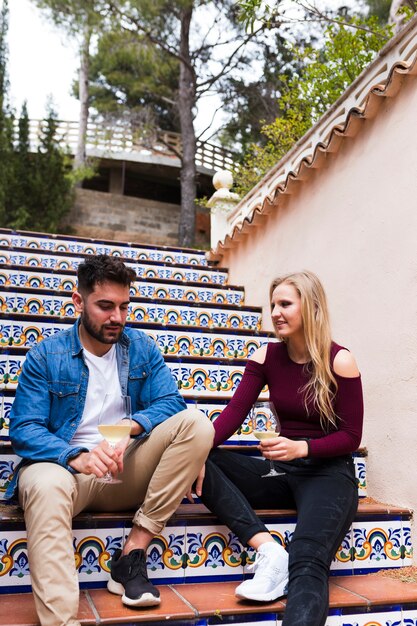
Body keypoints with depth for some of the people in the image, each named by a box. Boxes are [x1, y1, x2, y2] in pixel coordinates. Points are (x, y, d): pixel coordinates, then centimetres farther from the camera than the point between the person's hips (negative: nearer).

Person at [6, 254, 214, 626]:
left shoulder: (142, 348, 6)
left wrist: (132, 425, -25)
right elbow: (24, 429, -10)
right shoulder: (45, 357, -2)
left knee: (195, 423, -20)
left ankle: (132, 555, -19)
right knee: (45, 484, -39)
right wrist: (77, 457, -30)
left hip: (128, 474, 3)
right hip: (67, 469, -3)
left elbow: (170, 401, -3)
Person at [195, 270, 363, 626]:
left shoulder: (339, 361, -10)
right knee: (203, 462, -19)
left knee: (307, 563, -33)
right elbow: (233, 414, -7)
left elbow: (351, 436, -7)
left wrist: (301, 447, -25)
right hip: (281, 472, 5)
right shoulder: (267, 357, 2)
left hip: (329, 473, -5)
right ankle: (268, 550, -27)